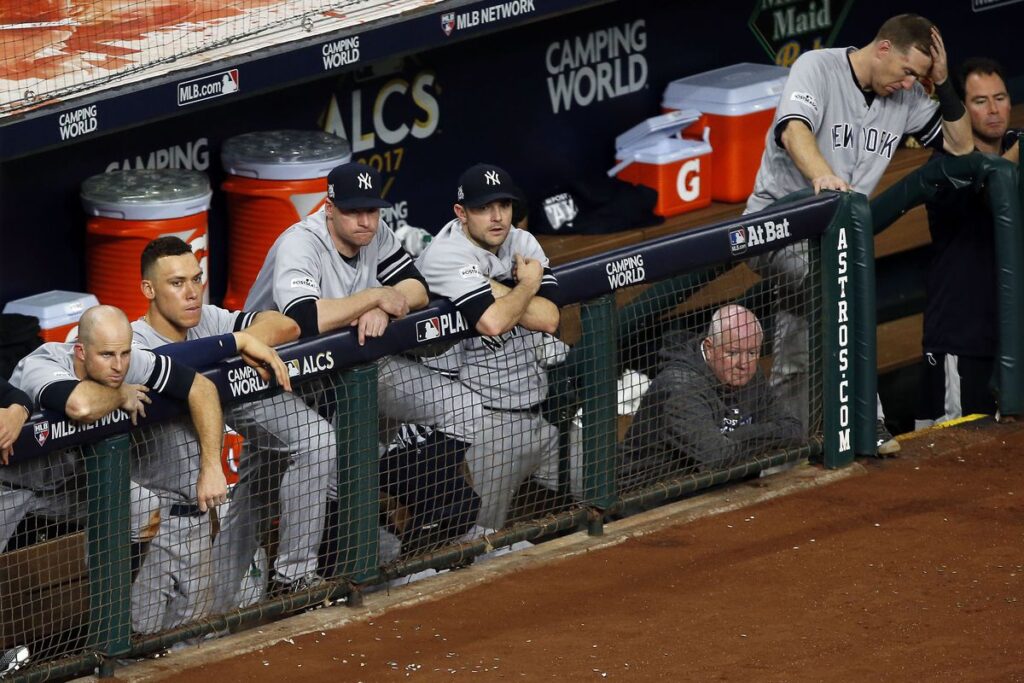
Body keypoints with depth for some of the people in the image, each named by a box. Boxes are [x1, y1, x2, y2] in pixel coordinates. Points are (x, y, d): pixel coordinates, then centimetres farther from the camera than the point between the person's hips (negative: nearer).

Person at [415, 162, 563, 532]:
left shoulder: (523, 243, 8)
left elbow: (548, 318, -5)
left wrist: (494, 288, -13)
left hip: (536, 406, 8)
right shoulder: (446, 254, -15)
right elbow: (492, 322, -28)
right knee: (478, 534, -9)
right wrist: (528, 284, -10)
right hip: (487, 416, -8)